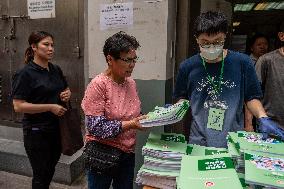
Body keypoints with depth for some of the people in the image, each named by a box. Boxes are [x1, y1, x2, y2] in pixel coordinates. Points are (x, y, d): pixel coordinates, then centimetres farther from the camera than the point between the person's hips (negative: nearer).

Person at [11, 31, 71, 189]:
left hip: (57, 128, 6)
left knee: (50, 170, 20)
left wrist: (67, 94, -3)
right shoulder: (25, 74, -13)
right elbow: (18, 106, -18)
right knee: (41, 174, 9)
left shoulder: (56, 70, 6)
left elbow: (66, 89, 20)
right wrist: (50, 107, -21)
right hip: (37, 132, -6)